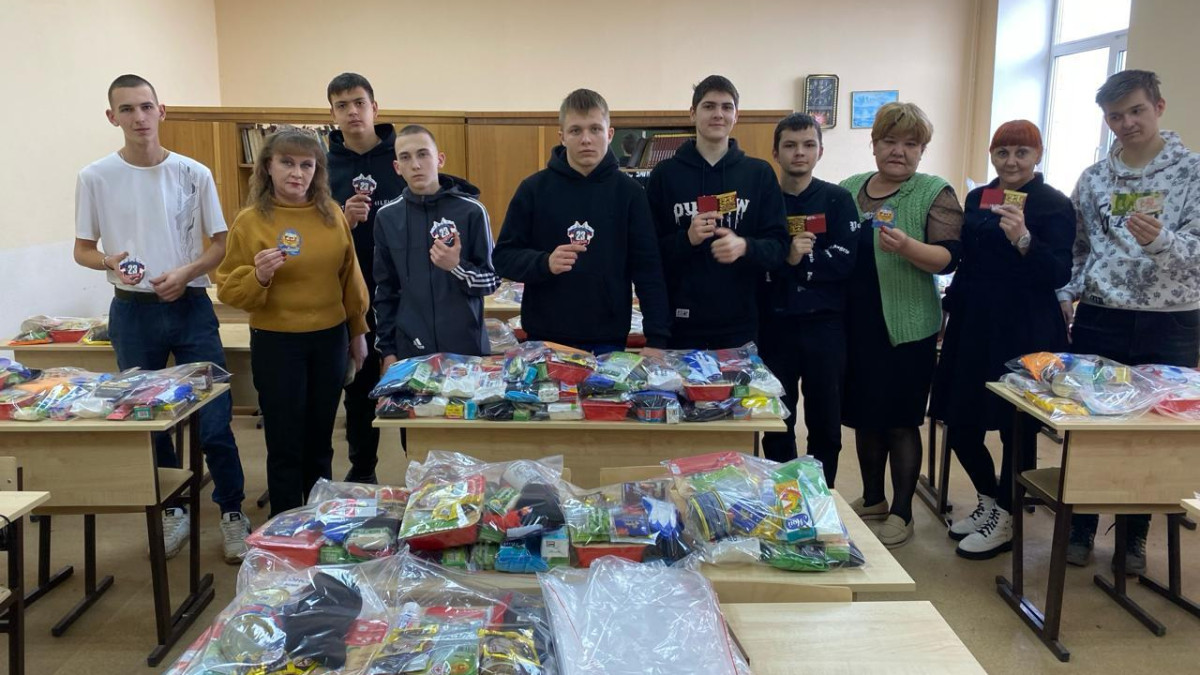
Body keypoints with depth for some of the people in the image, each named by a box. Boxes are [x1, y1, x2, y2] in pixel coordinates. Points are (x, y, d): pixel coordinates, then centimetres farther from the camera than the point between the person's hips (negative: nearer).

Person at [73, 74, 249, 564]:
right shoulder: (95, 178, 0)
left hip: (191, 308, -1)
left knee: (214, 420, -1)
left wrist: (186, 272, -14)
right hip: (132, 312, 1)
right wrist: (109, 262, -15)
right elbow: (82, 249, 6)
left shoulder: (194, 174, -1)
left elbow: (220, 244, 4)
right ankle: (171, 511, 28)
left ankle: (232, 513, 15)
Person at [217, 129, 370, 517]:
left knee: (320, 443, 16)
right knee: (285, 446, 5)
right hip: (276, 343, -3)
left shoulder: (332, 214, 2)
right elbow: (229, 290, -7)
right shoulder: (250, 220, -8)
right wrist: (258, 277, -26)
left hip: (330, 339, 3)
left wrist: (358, 330, 13)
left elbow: (349, 277, 10)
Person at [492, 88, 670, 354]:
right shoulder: (534, 188, -1)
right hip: (545, 340, 0)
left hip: (609, 341, 0)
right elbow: (503, 256, 1)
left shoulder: (628, 192, -1)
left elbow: (648, 269, -1)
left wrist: (657, 339, -6)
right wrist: (544, 263, -19)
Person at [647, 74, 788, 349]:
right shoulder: (665, 174, 3)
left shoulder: (760, 173, 6)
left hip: (740, 325, 1)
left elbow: (778, 245, 1)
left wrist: (745, 247, -19)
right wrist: (687, 239, -17)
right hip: (681, 325, -1)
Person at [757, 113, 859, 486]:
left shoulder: (838, 200, 3)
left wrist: (797, 260, -14)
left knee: (825, 421, 9)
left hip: (824, 325, 0)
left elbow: (843, 261, -9)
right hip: (774, 325, 0)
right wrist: (787, 257, -16)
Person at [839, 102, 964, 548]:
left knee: (900, 419, 3)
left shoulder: (935, 193, -4)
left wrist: (908, 247, -30)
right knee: (862, 414, 14)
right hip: (855, 324, 5)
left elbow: (948, 257, -14)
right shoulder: (848, 189, 10)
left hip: (906, 327, -5)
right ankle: (872, 499, 31)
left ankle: (901, 512, 17)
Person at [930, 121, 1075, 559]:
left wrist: (1024, 241, -29)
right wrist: (951, 311, 18)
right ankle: (988, 500, 32)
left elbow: (1059, 275, -14)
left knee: (1016, 428, 4)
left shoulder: (1054, 205, -5)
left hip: (1024, 332, -6)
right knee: (959, 424, 9)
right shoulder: (978, 198, 12)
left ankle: (1005, 520, 21)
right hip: (972, 325, 6)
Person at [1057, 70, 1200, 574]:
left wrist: (1159, 239, -29)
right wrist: (1066, 293, 1)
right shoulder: (1093, 178, 7)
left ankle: (1134, 535, 24)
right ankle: (1081, 527, 24)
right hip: (1099, 321, 2)